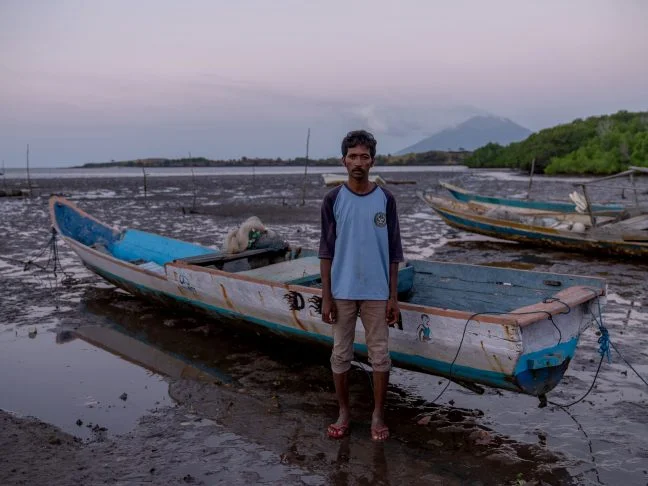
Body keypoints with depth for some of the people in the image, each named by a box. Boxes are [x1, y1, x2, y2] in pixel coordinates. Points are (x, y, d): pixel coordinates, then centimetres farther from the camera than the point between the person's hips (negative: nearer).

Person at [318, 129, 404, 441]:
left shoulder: (385, 200, -2)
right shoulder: (333, 200, -3)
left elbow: (393, 252, 2)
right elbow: (326, 251, 0)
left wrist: (393, 296, -1)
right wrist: (326, 296, -4)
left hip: (376, 293, 0)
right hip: (342, 292, 0)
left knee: (380, 355, 8)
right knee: (341, 354, 10)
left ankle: (378, 415, 24)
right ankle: (344, 412, 27)